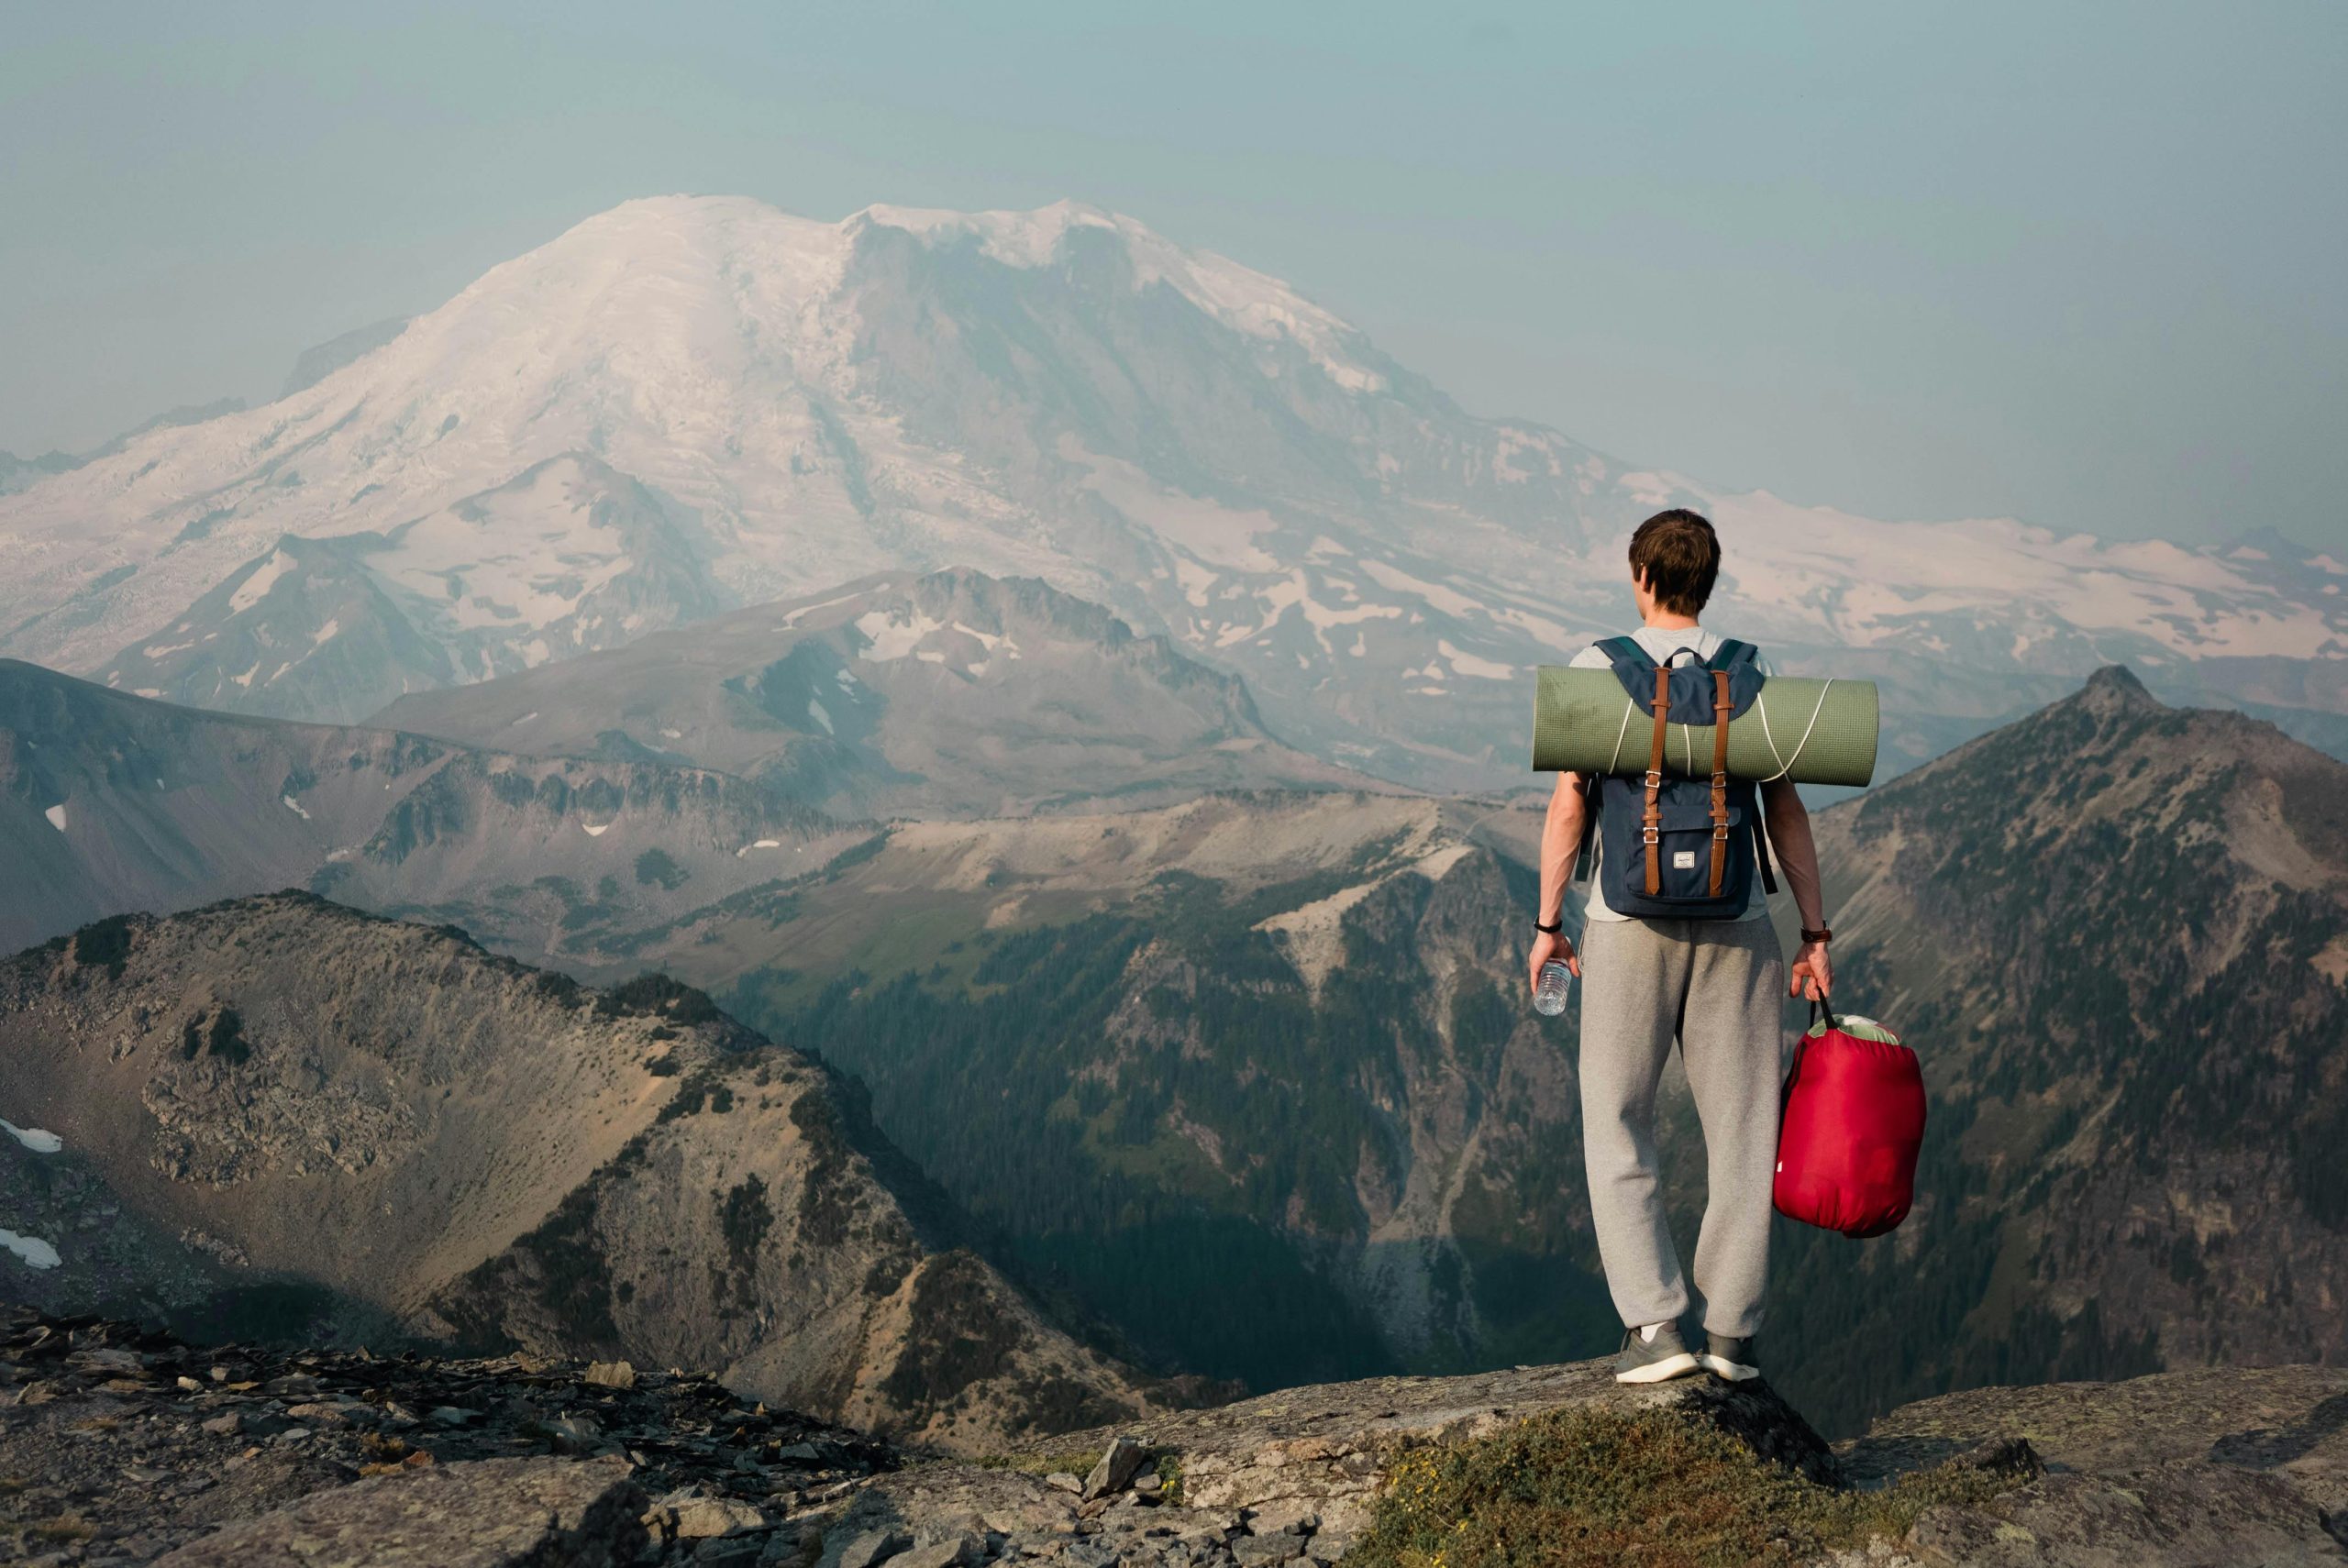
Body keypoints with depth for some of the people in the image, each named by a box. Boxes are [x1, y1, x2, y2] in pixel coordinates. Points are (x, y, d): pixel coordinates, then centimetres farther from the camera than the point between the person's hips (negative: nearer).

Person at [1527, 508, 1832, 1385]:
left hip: (1629, 923, -2)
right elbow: (1785, 812, 2)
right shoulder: (1749, 676, 4)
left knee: (1617, 1126, 8)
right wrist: (1814, 934, 7)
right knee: (1740, 1127, 11)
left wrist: (1547, 923, 3)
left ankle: (1654, 1324, 1)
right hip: (1734, 925, 2)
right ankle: (1732, 1329, 13)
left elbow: (1568, 803, -6)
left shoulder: (1601, 669, -2)